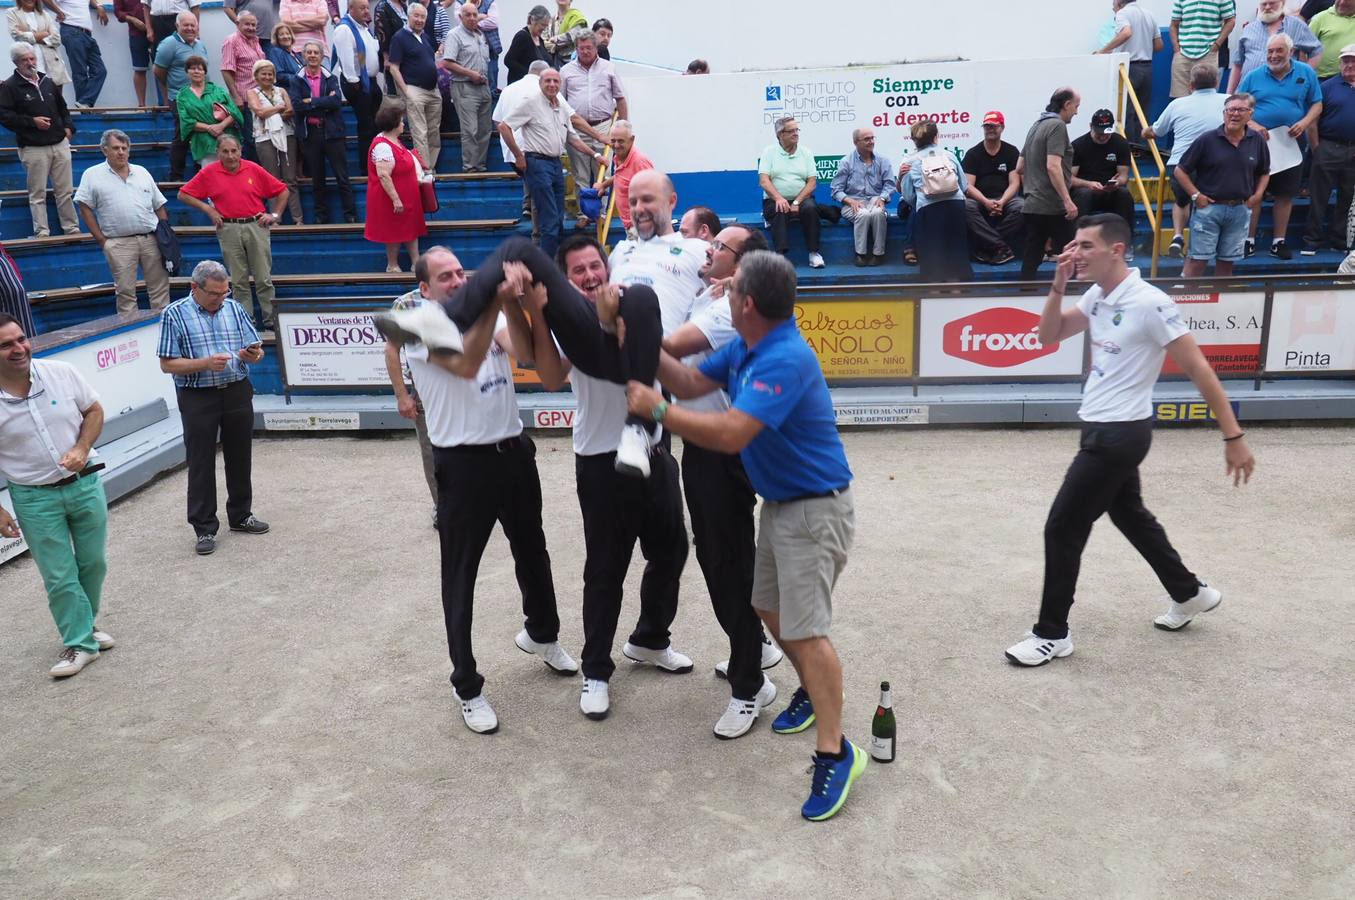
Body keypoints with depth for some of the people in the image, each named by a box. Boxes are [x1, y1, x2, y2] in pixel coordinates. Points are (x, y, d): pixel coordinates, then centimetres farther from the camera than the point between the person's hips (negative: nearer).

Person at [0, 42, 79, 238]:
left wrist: (68, 127, 10)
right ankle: (41, 232, 2)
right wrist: (32, 121, -14)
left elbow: (62, 108, 25)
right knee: (37, 194, -1)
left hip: (60, 144, 4)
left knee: (65, 190, 7)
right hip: (33, 148, -4)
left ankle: (72, 228, 14)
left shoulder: (48, 82, 14)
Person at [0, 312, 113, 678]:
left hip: (85, 483, 3)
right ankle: (79, 643, 17)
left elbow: (94, 411, 5)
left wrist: (81, 448, -12)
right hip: (34, 498, -2)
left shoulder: (62, 373, -8)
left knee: (93, 563, 15)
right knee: (59, 576, 3)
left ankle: (86, 623, 37)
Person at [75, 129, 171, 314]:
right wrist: (101, 239, -5)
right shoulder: (93, 175, 4)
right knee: (125, 291, 0)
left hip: (151, 238, 3)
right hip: (119, 243, -3)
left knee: (160, 287, 4)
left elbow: (159, 206, 16)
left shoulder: (142, 172, 14)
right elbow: (85, 208, 1)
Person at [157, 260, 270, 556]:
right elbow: (167, 364, -8)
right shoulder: (175, 314, -5)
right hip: (198, 398, -3)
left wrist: (254, 354, -13)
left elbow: (256, 348, 11)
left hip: (237, 393, 4)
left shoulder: (234, 309, 6)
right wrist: (206, 363, -22)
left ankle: (241, 516, 29)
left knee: (239, 458, 13)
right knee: (201, 464, 3)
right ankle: (204, 528, 12)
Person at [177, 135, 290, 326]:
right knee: (238, 281, 5)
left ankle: (271, 320, 7)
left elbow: (282, 191, 10)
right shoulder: (209, 173, 3)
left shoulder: (253, 169, 3)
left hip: (256, 226, 0)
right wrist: (208, 209, -1)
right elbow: (183, 194, 8)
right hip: (229, 229, 0)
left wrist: (275, 215, 3)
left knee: (264, 278, 1)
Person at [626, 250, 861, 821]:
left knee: (805, 629, -11)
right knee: (770, 609, 20)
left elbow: (730, 434, -35)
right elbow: (690, 383, 10)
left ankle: (835, 754, 0)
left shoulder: (785, 361, -28)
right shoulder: (743, 349, 3)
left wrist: (656, 410, -25)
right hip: (778, 504, 10)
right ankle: (812, 692, 41)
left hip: (815, 509, -10)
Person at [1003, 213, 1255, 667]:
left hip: (1120, 434, -9)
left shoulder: (1149, 303, -21)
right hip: (1103, 430, 9)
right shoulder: (1096, 296, 3)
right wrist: (1059, 284, -9)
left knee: (1062, 528, -4)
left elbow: (1198, 368, -17)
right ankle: (1190, 593, 44)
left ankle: (1052, 634, 9)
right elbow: (1048, 336, 7)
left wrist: (1233, 436, -16)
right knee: (1131, 515, 24)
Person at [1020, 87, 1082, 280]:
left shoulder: (1036, 125, 17)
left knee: (1031, 259, 6)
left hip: (1031, 206, 8)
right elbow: (1053, 166, -22)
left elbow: (1021, 167, 22)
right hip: (1053, 207, -8)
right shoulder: (1057, 126, -11)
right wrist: (1067, 200, -23)